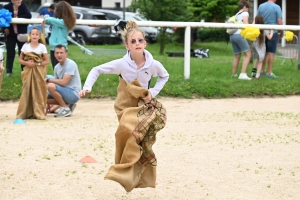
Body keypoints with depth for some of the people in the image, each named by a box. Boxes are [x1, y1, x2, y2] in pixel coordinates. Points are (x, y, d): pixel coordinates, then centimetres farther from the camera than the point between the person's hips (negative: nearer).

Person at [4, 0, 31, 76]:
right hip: (10, 33, 0)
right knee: (10, 52, 3)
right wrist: (5, 28, -15)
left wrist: (17, 17, -19)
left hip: (21, 33, 0)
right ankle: (9, 71, 10)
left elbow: (29, 16, -18)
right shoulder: (7, 7, -8)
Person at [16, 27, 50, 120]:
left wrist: (37, 64, -13)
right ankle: (25, 113, 3)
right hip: (28, 71, 1)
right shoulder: (25, 46, 4)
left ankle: (38, 113, 4)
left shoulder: (42, 47, -1)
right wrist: (26, 63, -13)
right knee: (26, 91, -1)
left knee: (38, 91, -1)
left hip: (38, 72, -1)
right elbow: (20, 59, 6)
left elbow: (47, 61, -1)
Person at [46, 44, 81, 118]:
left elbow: (63, 82, -24)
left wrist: (48, 79, -13)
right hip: (65, 93, 8)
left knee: (51, 86, -26)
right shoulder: (57, 67, 10)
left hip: (73, 94, -8)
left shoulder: (70, 64, -15)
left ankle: (65, 109, -13)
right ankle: (67, 105, 8)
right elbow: (57, 82, 11)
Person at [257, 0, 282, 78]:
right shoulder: (276, 7, -9)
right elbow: (279, 22, -11)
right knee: (271, 52, -2)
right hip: (273, 32, -5)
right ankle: (269, 73, -2)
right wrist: (281, 32, 3)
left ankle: (262, 70, 19)